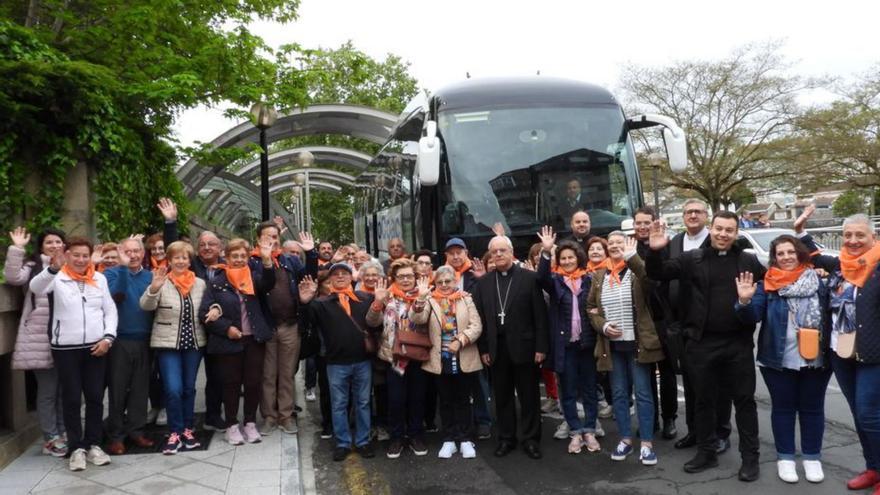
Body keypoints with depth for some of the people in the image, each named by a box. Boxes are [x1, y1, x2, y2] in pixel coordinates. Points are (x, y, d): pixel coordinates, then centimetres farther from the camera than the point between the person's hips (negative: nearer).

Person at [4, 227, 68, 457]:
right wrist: (17, 249, -17)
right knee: (47, 390, 1)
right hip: (41, 338, -4)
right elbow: (13, 277, -15)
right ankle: (51, 438, 12)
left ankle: (63, 432, 25)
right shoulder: (34, 266, 4)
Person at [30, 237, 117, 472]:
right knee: (71, 398, 4)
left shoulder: (99, 278, 7)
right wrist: (53, 268, -44)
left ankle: (93, 444, 20)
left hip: (96, 346, 3)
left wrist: (108, 337, -5)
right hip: (65, 348, -3)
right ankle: (76, 448, 14)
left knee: (95, 397, 8)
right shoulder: (56, 278, -3)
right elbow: (36, 288, -25)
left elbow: (110, 310, 9)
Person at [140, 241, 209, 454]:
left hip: (194, 343, 4)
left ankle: (188, 430, 23)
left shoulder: (200, 283, 5)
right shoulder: (162, 283, -7)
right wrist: (154, 288, -38)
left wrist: (215, 309, -7)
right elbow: (145, 306, -19)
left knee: (189, 388, 12)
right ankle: (175, 433, 4)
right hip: (167, 344, -4)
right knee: (173, 389, -10)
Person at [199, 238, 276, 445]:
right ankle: (232, 425, 19)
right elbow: (204, 313, -5)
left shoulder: (253, 277, 5)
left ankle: (250, 423, 21)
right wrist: (226, 328, -15)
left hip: (254, 339, 2)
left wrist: (267, 260, -31)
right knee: (231, 383, 6)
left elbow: (268, 284, -17)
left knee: (254, 381, 6)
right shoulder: (217, 282, -2)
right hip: (229, 341, -2)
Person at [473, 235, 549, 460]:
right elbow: (480, 318, 6)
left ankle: (531, 439, 18)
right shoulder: (483, 282, 6)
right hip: (496, 349, 3)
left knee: (529, 396, 7)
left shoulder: (529, 278, -3)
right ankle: (506, 438, 23)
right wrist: (483, 349, 1)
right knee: (502, 396, 11)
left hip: (523, 347, -3)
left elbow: (540, 314, -5)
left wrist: (541, 346, -9)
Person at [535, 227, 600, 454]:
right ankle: (575, 432, 17)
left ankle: (589, 431, 20)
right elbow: (541, 277, -21)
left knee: (589, 389, 9)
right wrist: (546, 251, -34)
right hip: (565, 344, -1)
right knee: (568, 391, 7)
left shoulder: (589, 279, 4)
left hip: (587, 342, 1)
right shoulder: (555, 280, 0)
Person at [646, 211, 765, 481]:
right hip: (702, 343, 0)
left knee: (744, 399, 7)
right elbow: (659, 274, 0)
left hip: (739, 343, 0)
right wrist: (655, 251, -16)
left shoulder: (749, 261, 6)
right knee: (704, 400, 11)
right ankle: (707, 452, 26)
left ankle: (750, 457, 20)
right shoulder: (693, 259, 2)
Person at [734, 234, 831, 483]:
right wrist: (745, 301, -30)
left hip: (816, 359, 1)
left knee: (812, 408, 12)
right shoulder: (767, 284, -1)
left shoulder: (819, 279, 2)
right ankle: (785, 457, 20)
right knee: (783, 407, 8)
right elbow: (754, 315, -9)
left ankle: (812, 457, 25)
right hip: (779, 359, -1)